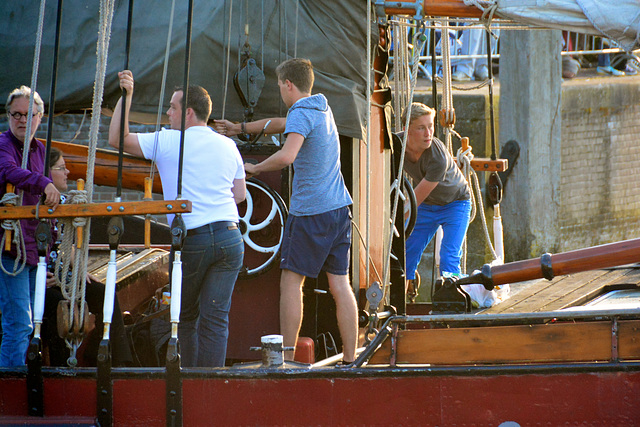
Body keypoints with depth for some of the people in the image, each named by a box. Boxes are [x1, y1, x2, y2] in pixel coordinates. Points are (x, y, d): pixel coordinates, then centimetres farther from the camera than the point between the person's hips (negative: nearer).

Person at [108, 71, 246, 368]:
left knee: (186, 318, 11)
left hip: (191, 240, -3)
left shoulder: (167, 142, -1)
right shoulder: (228, 146, 13)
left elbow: (117, 139, 0)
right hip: (230, 238, 3)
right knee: (215, 318, 1)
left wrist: (126, 95, 4)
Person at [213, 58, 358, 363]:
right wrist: (240, 128, 40)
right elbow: (282, 124, 32)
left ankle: (287, 358, 1)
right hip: (339, 208, 8)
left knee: (291, 281, 1)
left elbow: (287, 155, -28)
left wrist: (254, 167, -12)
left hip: (309, 212, -8)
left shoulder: (301, 114, -11)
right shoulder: (322, 107, 16)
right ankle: (350, 360, 3)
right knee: (340, 284, 5)